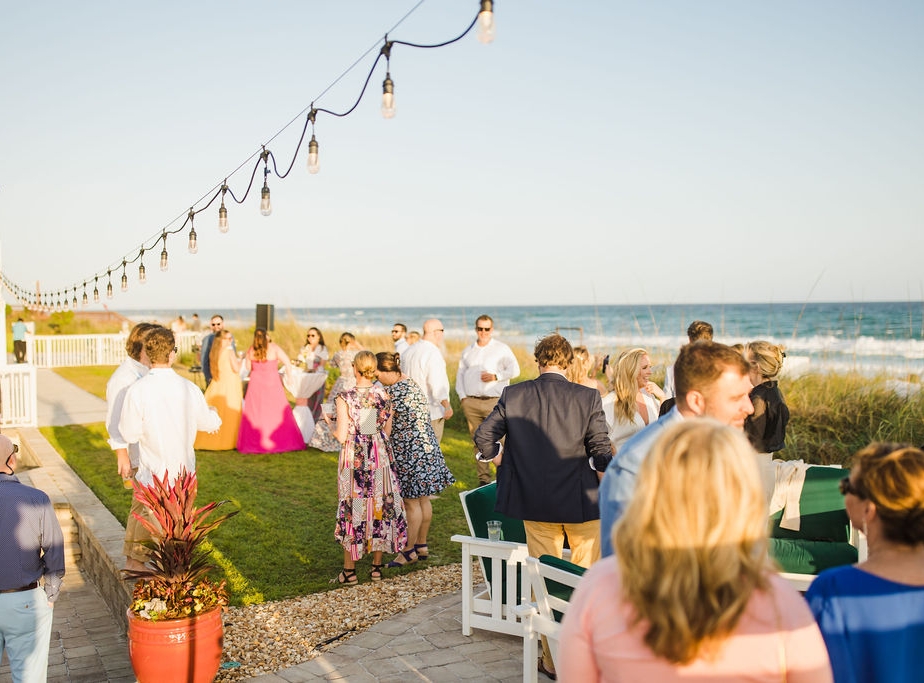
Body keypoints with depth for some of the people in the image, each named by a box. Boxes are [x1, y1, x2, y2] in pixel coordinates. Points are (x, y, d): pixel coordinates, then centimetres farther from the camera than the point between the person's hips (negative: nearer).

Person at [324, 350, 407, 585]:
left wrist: (329, 422, 6)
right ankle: (377, 567, 20)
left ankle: (349, 570, 14)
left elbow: (342, 436, -12)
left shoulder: (345, 398, -13)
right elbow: (387, 431, 3)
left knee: (353, 507, 7)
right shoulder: (384, 394, -2)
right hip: (381, 454, 3)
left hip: (355, 458, -3)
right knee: (380, 504, 12)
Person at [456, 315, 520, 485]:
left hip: (494, 401, -4)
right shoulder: (468, 351, 19)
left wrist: (495, 376, -14)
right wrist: (462, 396, 6)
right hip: (471, 402, 4)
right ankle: (484, 479, 11)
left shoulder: (502, 349, 7)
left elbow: (514, 370, -1)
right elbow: (460, 374, 19)